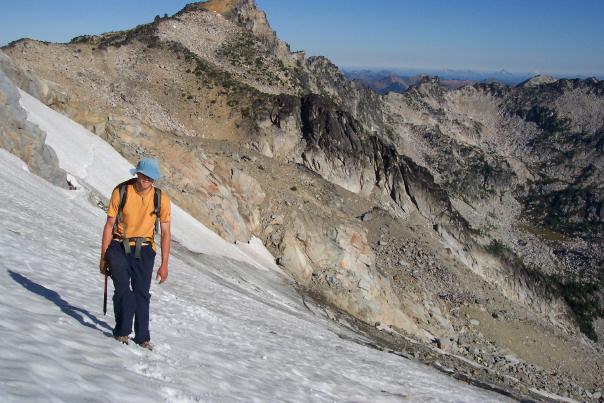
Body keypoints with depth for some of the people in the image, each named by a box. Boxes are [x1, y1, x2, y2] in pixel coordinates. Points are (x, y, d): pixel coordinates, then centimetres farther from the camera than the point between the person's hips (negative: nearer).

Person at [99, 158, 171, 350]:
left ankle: (142, 337, 17)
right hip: (119, 247, -1)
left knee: (142, 293, 4)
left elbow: (165, 233, -1)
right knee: (123, 290, -15)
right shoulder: (121, 192, -11)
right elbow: (109, 226, -3)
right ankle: (122, 332, -2)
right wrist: (103, 257, -3)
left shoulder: (161, 198, -8)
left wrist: (164, 265, -2)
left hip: (144, 250, 1)